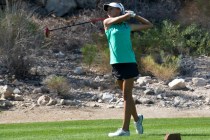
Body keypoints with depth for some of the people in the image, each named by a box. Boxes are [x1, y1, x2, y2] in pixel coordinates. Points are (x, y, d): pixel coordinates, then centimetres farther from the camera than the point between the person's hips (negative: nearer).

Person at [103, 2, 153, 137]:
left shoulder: (128, 26, 11)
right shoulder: (107, 23, 9)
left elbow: (149, 25, 22)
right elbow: (120, 19, -9)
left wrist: (135, 15, 17)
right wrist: (130, 14, 6)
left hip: (129, 62, -2)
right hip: (116, 63, 2)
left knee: (127, 95, -7)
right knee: (126, 95, 11)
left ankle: (125, 129, -11)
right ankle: (137, 118, 33)